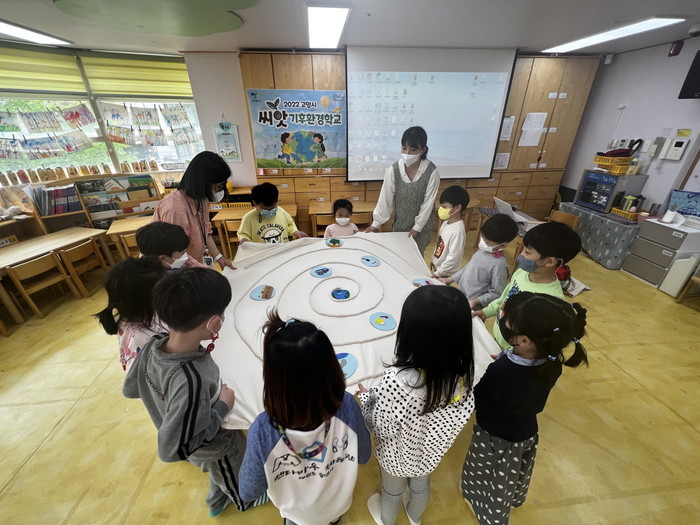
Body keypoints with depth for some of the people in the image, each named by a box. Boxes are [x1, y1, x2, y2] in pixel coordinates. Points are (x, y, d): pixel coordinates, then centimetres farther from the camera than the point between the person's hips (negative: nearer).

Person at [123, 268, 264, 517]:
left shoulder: (153, 346, -25)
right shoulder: (191, 381, -47)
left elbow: (130, 389, -6)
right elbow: (172, 450, -35)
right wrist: (222, 407, -26)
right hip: (215, 450, -5)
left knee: (219, 476, 38)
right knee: (240, 484, 31)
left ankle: (217, 503, 67)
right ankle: (246, 502, 62)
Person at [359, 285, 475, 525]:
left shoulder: (397, 380, -45)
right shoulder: (463, 371, -28)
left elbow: (380, 428, -27)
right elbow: (460, 416, -8)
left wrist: (366, 397, -11)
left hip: (399, 456, -3)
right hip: (432, 451, 4)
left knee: (392, 490, 31)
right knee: (421, 485, 36)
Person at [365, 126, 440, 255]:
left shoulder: (431, 172, -21)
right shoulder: (393, 169, -17)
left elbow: (428, 203, -15)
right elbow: (385, 198, -11)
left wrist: (417, 227, -12)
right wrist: (376, 222, -8)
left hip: (422, 224, -2)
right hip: (400, 222, 2)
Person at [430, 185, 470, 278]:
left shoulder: (458, 231, -29)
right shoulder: (446, 222, -3)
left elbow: (453, 258, -27)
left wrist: (438, 273, -21)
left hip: (446, 273, -8)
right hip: (437, 266, 8)